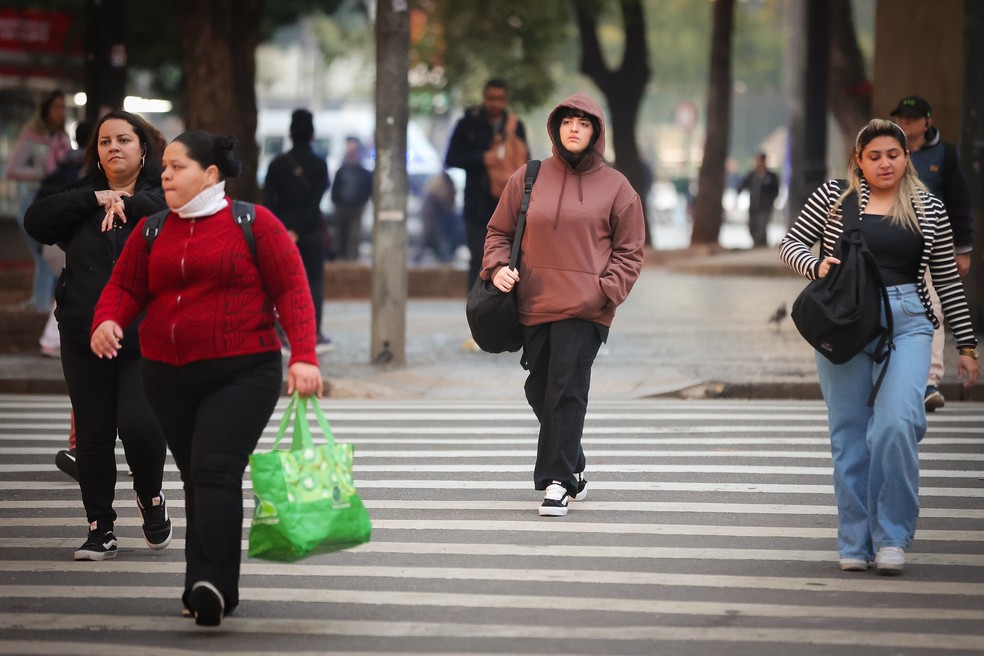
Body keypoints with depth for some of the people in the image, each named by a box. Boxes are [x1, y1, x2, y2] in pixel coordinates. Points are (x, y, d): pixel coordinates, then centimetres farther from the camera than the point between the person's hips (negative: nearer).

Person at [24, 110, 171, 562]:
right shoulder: (82, 199, 11)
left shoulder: (162, 195, 2)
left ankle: (151, 497, 14)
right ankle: (100, 529, 17)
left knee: (139, 423, -15)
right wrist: (95, 198, -13)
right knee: (93, 433, 5)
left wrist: (128, 202, -18)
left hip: (146, 338, -3)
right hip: (85, 338, 3)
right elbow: (36, 221, -6)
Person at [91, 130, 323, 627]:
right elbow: (125, 286, 11)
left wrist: (303, 355, -15)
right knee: (195, 478, 8)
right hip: (169, 376, 5)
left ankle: (210, 584, -25)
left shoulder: (254, 223, -2)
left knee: (216, 472, -18)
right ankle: (214, 591, 13)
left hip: (242, 374, -5)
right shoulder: (152, 230, 11)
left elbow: (291, 289, -5)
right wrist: (106, 321, -12)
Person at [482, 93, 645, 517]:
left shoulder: (616, 187, 4)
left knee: (566, 391, -11)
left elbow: (629, 251, 6)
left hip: (585, 309, -4)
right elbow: (500, 230, 17)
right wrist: (497, 266, -2)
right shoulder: (528, 179, 9)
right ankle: (572, 470, 26)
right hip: (534, 305, 4)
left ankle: (558, 481, -8)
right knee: (539, 391, 9)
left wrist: (606, 290, -9)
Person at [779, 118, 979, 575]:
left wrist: (966, 346, 14)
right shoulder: (833, 196, 7)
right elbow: (791, 244, 8)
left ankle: (891, 537, -7)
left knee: (896, 424, -17)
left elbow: (948, 281, 14)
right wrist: (817, 265, -14)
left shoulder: (929, 210, 10)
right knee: (849, 434, 2)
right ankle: (855, 542, 11)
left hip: (906, 322, 0)